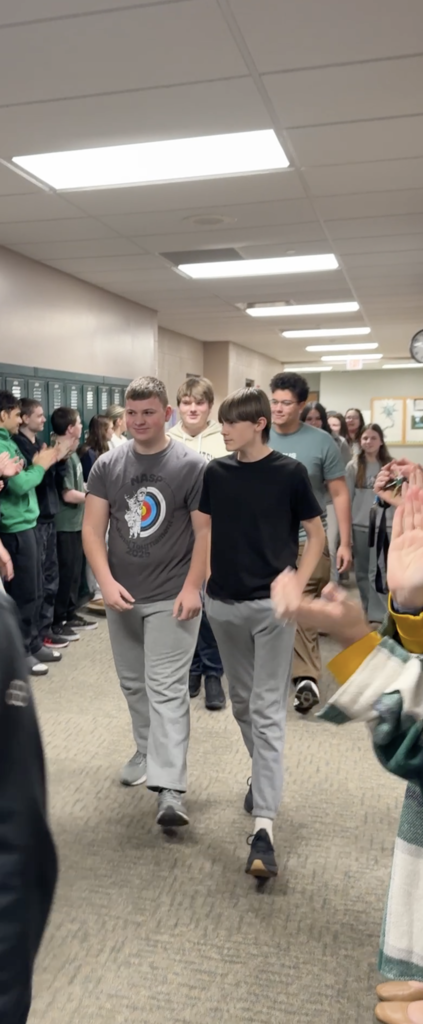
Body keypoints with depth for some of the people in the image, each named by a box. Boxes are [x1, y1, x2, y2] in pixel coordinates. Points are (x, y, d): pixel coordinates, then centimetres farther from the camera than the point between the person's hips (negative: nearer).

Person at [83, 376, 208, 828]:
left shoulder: (191, 466, -7)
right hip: (121, 595, 4)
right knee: (133, 683, 18)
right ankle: (147, 751, 40)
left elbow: (205, 531, -7)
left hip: (171, 597, -4)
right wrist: (106, 581, -12)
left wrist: (192, 587, -15)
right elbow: (92, 529, 0)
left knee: (166, 688, -6)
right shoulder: (107, 465, 2)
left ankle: (170, 788, -4)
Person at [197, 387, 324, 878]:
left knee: (268, 711, -6)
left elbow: (316, 533, 1)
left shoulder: (289, 473, -7)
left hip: (272, 605, -4)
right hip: (223, 604, 4)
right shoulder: (215, 472, 2)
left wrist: (297, 587, -8)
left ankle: (263, 826, -5)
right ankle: (262, 774, 42)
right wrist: (204, 578, 2)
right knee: (241, 701, 18)